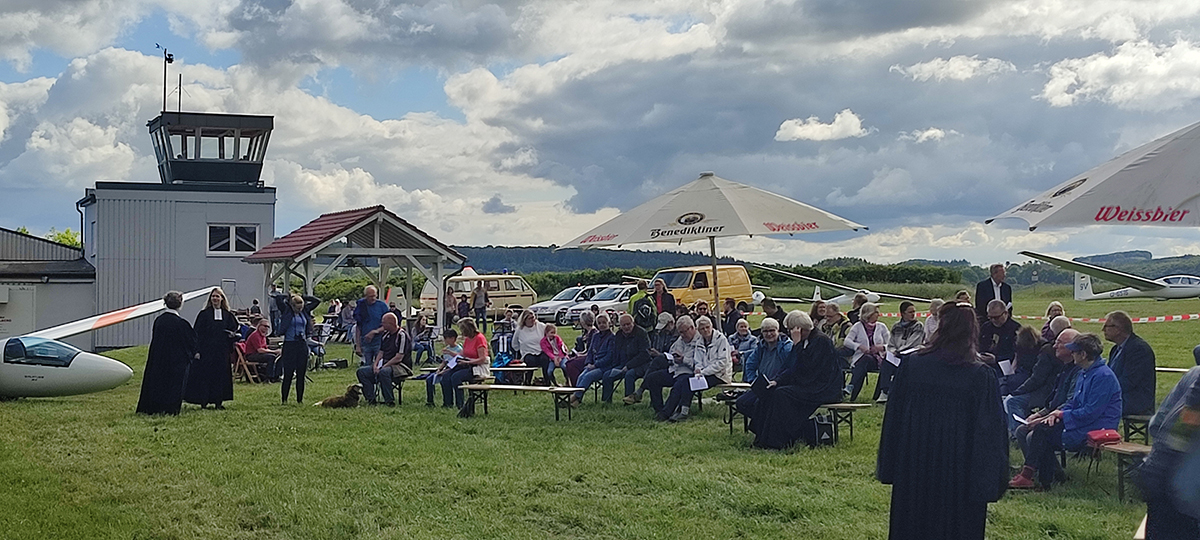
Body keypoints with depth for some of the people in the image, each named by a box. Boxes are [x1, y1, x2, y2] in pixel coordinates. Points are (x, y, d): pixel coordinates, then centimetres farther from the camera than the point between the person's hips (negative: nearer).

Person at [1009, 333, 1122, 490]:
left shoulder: (1103, 376, -19)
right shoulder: (1085, 373, 13)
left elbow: (1091, 412, -23)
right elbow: (1074, 401, 18)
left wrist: (1062, 414, -13)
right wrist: (1058, 413, -2)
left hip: (1096, 429, -10)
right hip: (1084, 424, 10)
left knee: (1043, 431, -18)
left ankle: (1027, 476, -11)